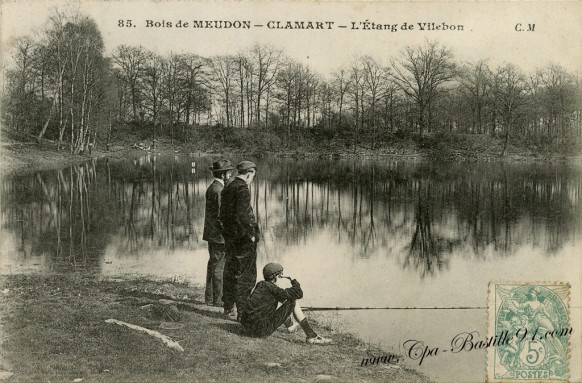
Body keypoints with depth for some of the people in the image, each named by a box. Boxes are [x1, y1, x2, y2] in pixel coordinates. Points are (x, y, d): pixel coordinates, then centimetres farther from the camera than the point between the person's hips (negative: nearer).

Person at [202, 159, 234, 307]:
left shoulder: (211, 188, 13)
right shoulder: (219, 190, -18)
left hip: (211, 233, 10)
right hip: (219, 234, -10)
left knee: (213, 264, 15)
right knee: (218, 267, -3)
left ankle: (210, 298, 22)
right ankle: (217, 299, 3)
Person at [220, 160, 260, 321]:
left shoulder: (227, 188, 11)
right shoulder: (243, 189, -15)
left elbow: (223, 214, 15)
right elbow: (241, 215, -24)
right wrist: (251, 234, -15)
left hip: (229, 237, 9)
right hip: (244, 238, -9)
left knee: (230, 272, 18)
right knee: (246, 276, -2)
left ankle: (228, 307, 29)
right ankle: (242, 312, -1)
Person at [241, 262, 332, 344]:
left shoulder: (261, 285, 12)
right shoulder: (270, 287, -14)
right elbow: (298, 294, -15)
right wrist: (293, 280, 0)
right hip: (262, 330, -9)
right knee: (293, 302, -4)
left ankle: (290, 325, 54)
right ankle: (311, 336, -6)